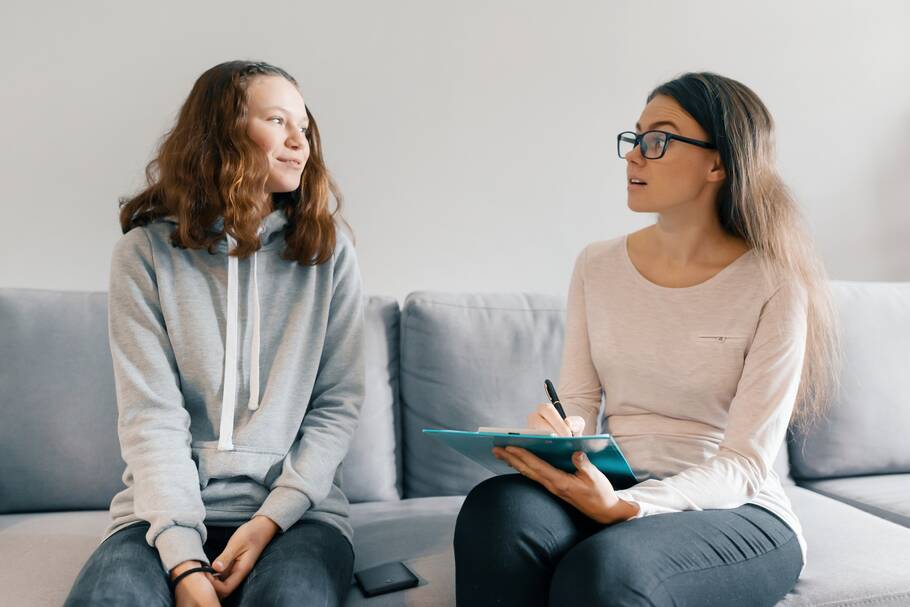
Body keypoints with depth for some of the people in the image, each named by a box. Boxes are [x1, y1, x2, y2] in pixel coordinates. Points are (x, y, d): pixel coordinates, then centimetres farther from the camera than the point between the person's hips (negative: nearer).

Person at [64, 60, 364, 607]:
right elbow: (152, 416, -6)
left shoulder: (328, 251, 3)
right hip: (171, 507, 1)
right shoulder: (146, 252, 1)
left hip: (295, 506, 0)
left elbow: (339, 403, 1)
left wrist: (273, 518, -11)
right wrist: (184, 562, -16)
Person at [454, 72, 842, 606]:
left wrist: (626, 508, -28)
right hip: (613, 492, 4)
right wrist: (556, 433, -19)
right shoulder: (597, 266, 5)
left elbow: (743, 463, -12)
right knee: (497, 509, -29)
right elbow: (578, 403, 5)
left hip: (735, 513, -3)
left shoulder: (773, 285, -8)